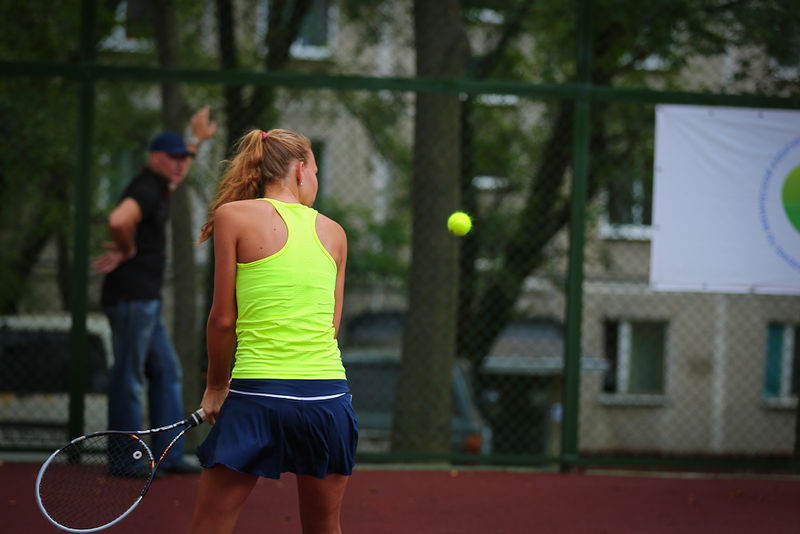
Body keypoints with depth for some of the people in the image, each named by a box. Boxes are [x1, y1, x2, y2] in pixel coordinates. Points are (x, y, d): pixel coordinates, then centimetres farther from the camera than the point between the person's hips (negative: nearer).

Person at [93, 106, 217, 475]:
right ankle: (124, 462, -1)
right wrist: (128, 251, -18)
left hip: (146, 302, 11)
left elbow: (175, 171, 40)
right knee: (128, 378, -5)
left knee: (166, 372, 13)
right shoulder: (146, 190, -15)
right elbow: (118, 220, -34)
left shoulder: (160, 186, 15)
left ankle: (168, 456, 16)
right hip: (131, 297, -11)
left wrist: (198, 139, 44)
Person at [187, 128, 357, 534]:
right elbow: (330, 324, 14)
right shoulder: (334, 233, 13)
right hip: (329, 393, 4)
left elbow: (223, 318, 0)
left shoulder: (234, 216, 1)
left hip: (258, 395, -3)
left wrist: (215, 387, 14)